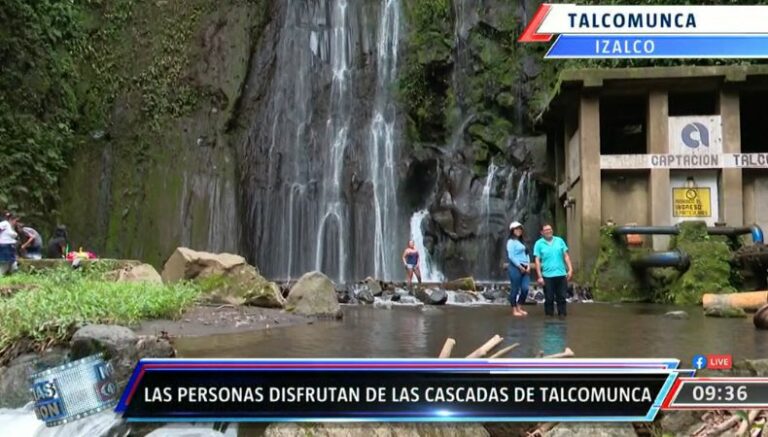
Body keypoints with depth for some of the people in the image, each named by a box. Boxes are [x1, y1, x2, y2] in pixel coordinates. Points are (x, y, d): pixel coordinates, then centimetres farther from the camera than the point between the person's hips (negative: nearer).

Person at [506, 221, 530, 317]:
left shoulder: (522, 242, 18)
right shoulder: (511, 242, -6)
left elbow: (526, 254, 16)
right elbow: (511, 256, -13)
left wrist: (528, 266, 1)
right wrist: (520, 267, -13)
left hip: (525, 268, 7)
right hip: (515, 268, -7)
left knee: (525, 288, 2)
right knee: (515, 289, -1)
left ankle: (520, 308, 17)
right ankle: (514, 310, 8)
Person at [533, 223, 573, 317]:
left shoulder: (559, 240, 7)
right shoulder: (539, 243, 0)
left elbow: (566, 256, 9)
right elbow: (537, 261, -3)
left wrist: (570, 269, 0)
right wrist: (540, 276, -8)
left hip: (561, 274, 2)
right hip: (547, 275, -2)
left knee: (561, 297, 6)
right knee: (549, 298, 3)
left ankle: (562, 315, 13)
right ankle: (549, 316, 12)